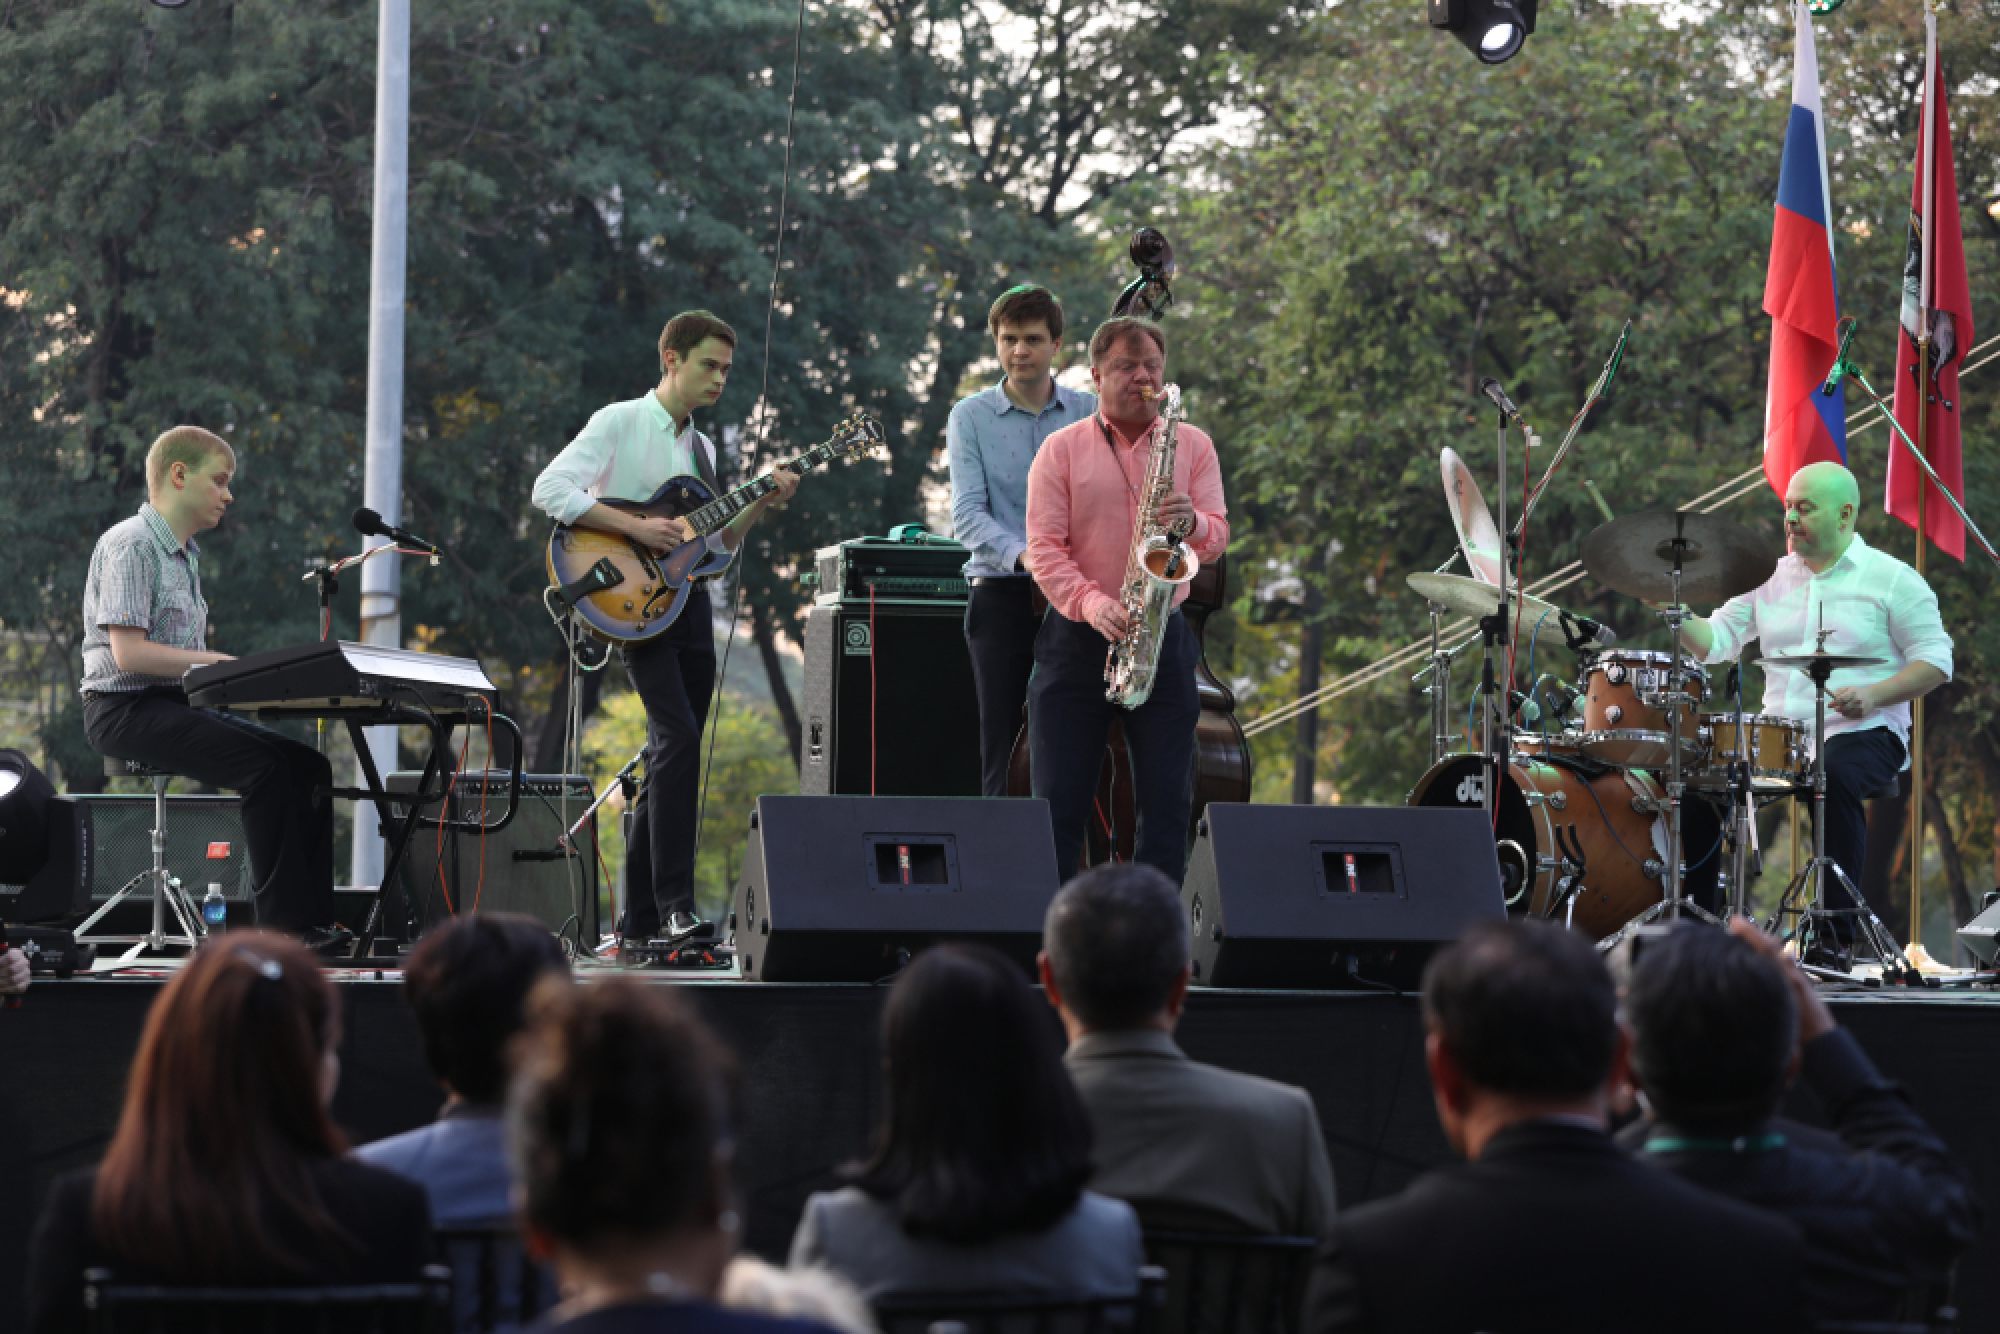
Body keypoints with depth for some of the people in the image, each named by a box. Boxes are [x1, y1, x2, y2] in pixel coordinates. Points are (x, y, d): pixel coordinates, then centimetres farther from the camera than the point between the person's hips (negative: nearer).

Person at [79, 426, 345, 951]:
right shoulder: (130, 547, -11)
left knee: (308, 765, -5)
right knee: (268, 764, -26)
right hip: (126, 709, -9)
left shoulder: (185, 554, 20)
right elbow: (128, 653, -20)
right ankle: (282, 925, -24)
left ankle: (312, 917, -9)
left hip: (179, 706, 10)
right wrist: (218, 662, -20)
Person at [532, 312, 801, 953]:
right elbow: (550, 490, -16)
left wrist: (761, 503, 5)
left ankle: (639, 921, 10)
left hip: (689, 597, 8)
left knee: (671, 757, 6)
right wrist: (636, 528, -20)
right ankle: (674, 905, -24)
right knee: (677, 736, -22)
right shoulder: (619, 423, -3)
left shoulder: (701, 446, 19)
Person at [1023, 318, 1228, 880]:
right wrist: (1092, 603, -22)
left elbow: (1217, 539, 2)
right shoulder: (1062, 449, 3)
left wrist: (1191, 523, -21)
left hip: (1165, 640, 2)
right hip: (1077, 639, -2)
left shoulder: (1192, 445, 9)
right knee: (1059, 808, -1)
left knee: (1167, 807, 0)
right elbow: (1043, 549, -6)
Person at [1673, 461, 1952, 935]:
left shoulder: (1893, 579, 1)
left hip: (1863, 732, -5)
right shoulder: (1770, 576, 15)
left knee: (1832, 775, -37)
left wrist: (1873, 694, -19)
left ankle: (1838, 919, -27)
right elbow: (1718, 642, 11)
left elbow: (1935, 661, -3)